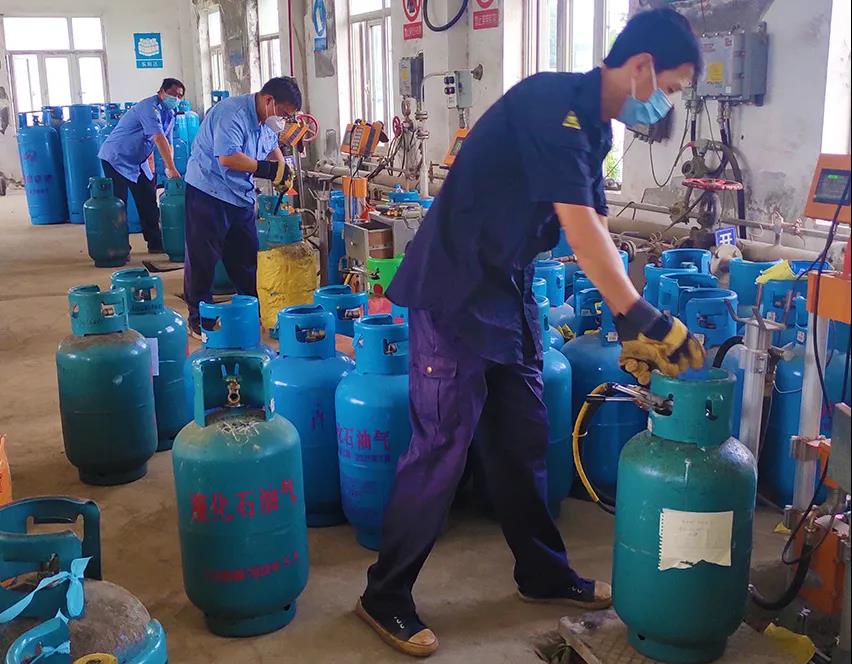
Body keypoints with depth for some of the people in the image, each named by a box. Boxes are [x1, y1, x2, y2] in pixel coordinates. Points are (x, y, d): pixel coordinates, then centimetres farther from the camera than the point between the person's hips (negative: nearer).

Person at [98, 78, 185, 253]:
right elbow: (159, 139, -31)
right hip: (117, 158, -9)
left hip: (138, 161, 9)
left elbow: (168, 144, 4)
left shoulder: (169, 114, 5)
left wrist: (169, 168, -11)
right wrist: (172, 169, -34)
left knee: (149, 202, 8)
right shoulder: (150, 107, -24)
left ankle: (156, 243, 16)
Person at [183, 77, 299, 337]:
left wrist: (283, 172, 10)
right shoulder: (232, 113, -23)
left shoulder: (267, 121, 6)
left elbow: (273, 145, 27)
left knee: (247, 256, 13)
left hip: (242, 196, 9)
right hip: (209, 191, -9)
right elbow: (228, 157, -34)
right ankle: (199, 321, 5)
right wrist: (269, 169, -29)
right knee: (203, 258, -2)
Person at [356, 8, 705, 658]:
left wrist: (632, 325, 7)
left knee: (523, 437, 15)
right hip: (455, 292, -9)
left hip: (509, 290, 9)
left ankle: (544, 573, 32)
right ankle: (385, 597, 12)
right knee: (442, 446, -4)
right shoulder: (553, 104, -19)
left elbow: (599, 236, 11)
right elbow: (579, 226, -26)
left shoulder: (591, 128, 11)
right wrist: (646, 319, -23)